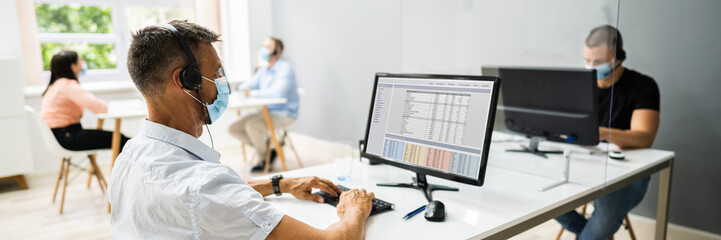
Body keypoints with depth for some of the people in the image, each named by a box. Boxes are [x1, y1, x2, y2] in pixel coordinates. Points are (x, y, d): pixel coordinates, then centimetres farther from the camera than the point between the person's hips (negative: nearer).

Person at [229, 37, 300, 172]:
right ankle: (266, 147, 6)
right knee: (233, 129, -2)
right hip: (266, 112, 9)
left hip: (284, 114, -9)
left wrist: (252, 93, -21)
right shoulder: (264, 69, 13)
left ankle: (263, 160, -6)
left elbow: (278, 92, -29)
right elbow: (250, 84, 22)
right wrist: (243, 88, -3)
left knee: (252, 125, -31)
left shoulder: (285, 68, -13)